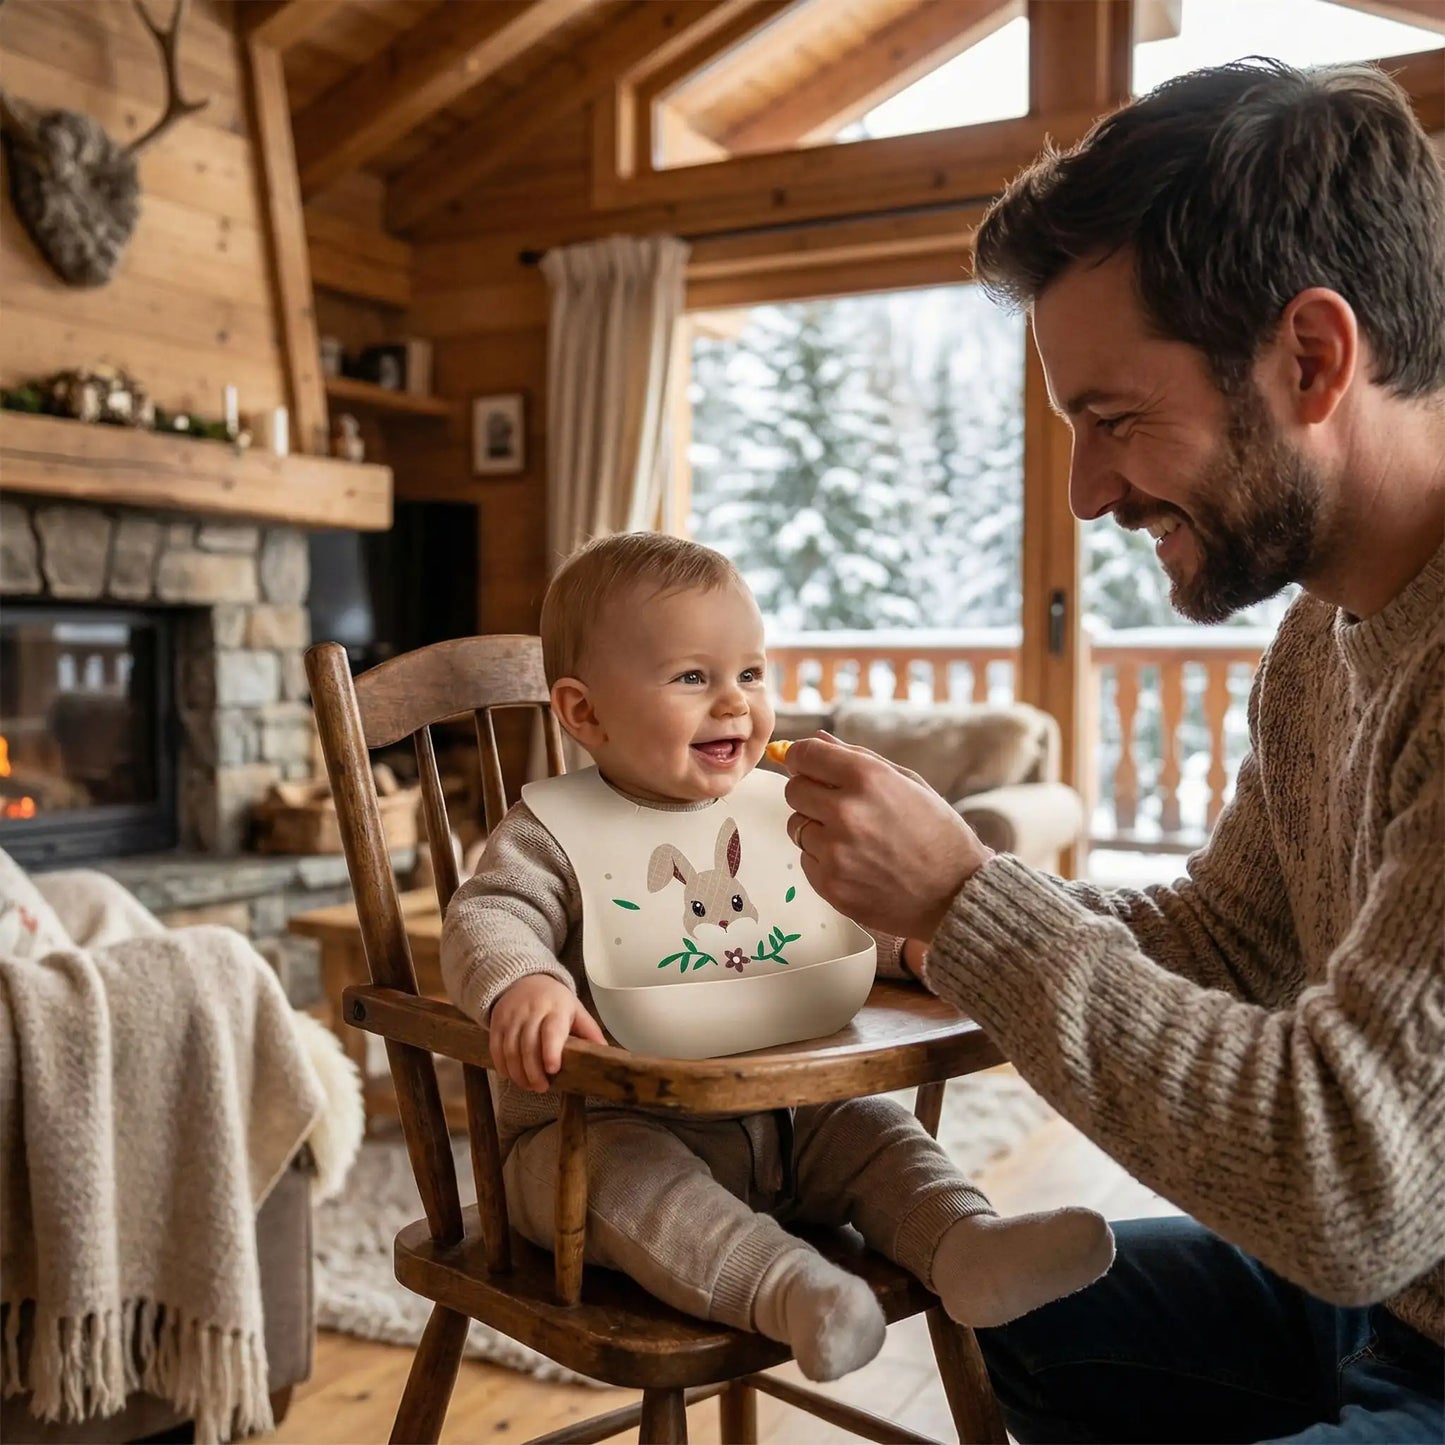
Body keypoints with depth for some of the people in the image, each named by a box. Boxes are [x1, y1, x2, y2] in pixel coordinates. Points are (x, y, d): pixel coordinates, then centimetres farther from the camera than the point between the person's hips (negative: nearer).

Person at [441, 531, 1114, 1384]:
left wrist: (915, 939, -4)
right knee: (630, 1173, -34)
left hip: (776, 1118, 6)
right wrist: (523, 983, -43)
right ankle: (785, 1286, -47)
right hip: (605, 1128, -5)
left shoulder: (781, 815, 7)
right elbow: (488, 917, -20)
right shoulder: (555, 832, -9)